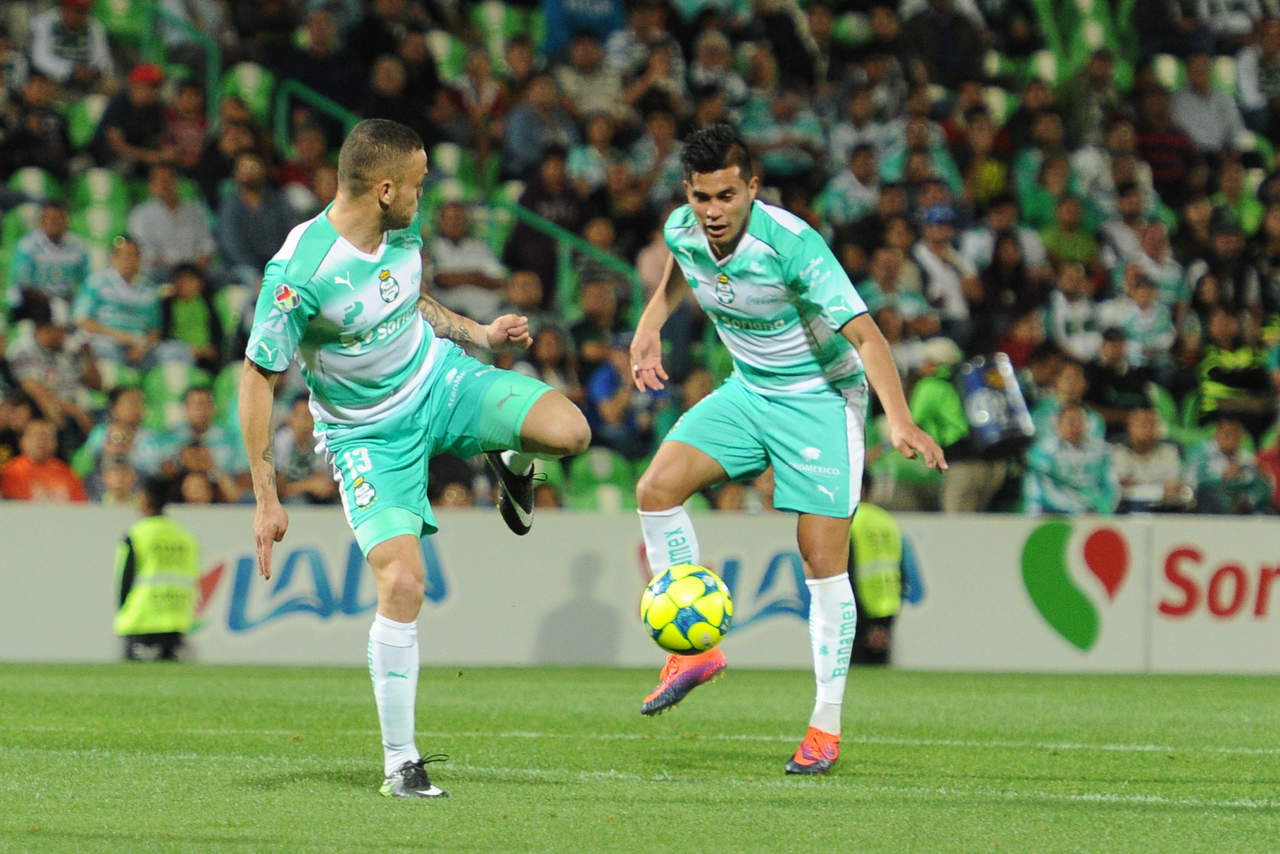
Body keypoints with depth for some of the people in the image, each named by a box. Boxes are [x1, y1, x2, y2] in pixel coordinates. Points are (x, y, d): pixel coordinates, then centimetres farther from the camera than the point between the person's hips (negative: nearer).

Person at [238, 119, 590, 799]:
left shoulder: (403, 232, -7)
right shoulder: (298, 273, -28)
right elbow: (258, 380, -20)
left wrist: (476, 334, 4)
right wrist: (266, 501, -19)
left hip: (439, 379, 5)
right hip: (367, 431, -5)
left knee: (569, 431, -21)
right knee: (401, 583, -19)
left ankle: (514, 464, 19)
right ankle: (400, 765, -4)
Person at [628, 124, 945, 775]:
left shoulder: (791, 245, -29)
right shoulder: (682, 231, -11)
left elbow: (864, 335, -31)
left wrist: (899, 421, -43)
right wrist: (650, 325, 7)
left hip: (820, 398, -5)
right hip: (747, 391, 5)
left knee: (823, 562, -9)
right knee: (656, 487, -15)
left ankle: (826, 726, 0)